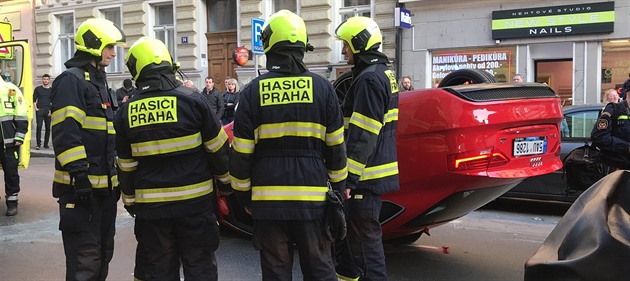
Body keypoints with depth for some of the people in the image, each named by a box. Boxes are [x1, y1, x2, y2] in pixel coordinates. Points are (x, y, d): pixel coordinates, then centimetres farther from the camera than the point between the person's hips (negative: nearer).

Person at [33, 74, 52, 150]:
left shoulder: (52, 90, 11)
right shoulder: (38, 89, 9)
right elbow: (34, 99, 8)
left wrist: (51, 110, -1)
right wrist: (35, 108, -4)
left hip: (48, 111, 1)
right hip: (39, 110, -1)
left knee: (48, 128, 4)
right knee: (39, 127, -8)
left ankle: (46, 144, 13)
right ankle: (38, 144, -6)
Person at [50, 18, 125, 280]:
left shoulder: (99, 81, 20)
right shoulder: (71, 80, -10)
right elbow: (66, 133, -20)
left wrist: (114, 175, 23)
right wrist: (79, 173, -25)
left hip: (104, 184, 10)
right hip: (80, 186, -10)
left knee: (103, 251, 18)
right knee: (85, 258, -7)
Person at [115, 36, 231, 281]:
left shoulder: (126, 112, 0)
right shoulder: (192, 101, -10)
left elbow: (126, 165, 7)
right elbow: (219, 149, -4)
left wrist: (130, 201, 19)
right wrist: (228, 181, 11)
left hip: (151, 206, 3)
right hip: (195, 201, -2)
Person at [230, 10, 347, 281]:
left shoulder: (253, 91, -2)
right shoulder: (322, 87, -1)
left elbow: (242, 152, -1)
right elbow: (335, 147, 3)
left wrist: (243, 195, 11)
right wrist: (339, 187, 15)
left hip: (267, 198, 0)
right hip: (313, 196, 0)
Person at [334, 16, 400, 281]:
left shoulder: (369, 79, -18)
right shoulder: (383, 73, 15)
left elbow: (363, 136, -23)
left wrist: (350, 179, -21)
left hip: (367, 176, -11)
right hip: (372, 172, 11)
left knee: (364, 237, -3)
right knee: (347, 227, 23)